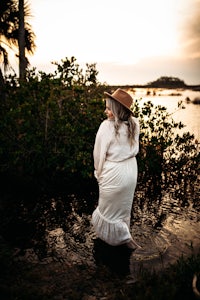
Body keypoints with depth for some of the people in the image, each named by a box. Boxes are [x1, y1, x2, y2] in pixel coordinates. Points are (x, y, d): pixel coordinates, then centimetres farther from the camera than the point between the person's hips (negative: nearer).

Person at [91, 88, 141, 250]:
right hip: (131, 171, 6)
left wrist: (99, 173, 2)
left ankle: (125, 238, 23)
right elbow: (135, 149, 4)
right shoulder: (134, 124, -7)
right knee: (124, 207, 26)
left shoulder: (107, 126, -22)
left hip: (114, 174, -6)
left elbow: (99, 154, -13)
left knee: (109, 210, 17)